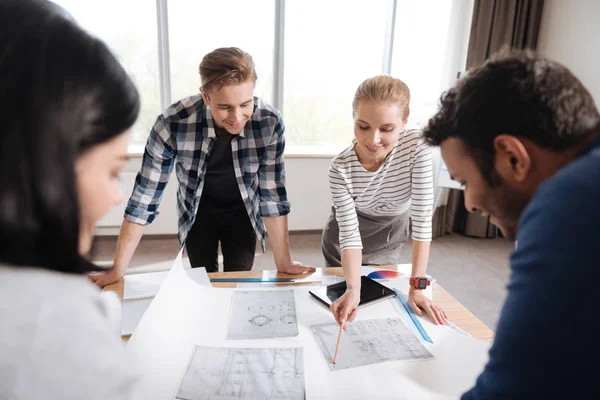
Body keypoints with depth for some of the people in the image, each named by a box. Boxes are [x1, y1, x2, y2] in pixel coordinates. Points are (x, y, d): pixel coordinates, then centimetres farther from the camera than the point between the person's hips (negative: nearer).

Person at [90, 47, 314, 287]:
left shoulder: (269, 123, -29)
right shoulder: (173, 123, -31)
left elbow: (272, 193, -20)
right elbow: (146, 196, -23)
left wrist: (283, 262, -18)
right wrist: (118, 269, -19)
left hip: (242, 211, 0)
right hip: (198, 211, 0)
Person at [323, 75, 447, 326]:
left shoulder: (417, 146, -31)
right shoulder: (340, 169, -30)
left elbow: (422, 219, -28)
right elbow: (349, 234, -27)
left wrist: (417, 286, -28)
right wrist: (353, 289, -42)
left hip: (389, 239, 1)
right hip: (342, 243, -1)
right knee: (341, 291, 17)